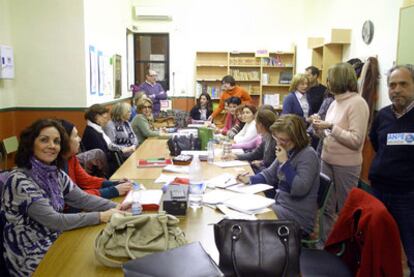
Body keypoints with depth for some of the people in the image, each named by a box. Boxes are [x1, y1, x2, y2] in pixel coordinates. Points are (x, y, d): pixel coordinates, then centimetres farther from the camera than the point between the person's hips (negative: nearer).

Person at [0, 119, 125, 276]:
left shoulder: (55, 173, 2)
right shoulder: (19, 181, -22)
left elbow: (82, 198, 0)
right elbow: (53, 220, -25)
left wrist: (116, 207, -15)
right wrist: (101, 216, -24)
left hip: (55, 241, 7)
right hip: (32, 259, -7)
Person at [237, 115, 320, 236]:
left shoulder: (308, 155, -18)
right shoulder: (288, 151, 5)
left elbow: (300, 189, -28)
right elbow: (269, 175, 15)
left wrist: (285, 163, -25)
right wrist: (249, 179, -2)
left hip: (297, 216, -8)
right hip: (281, 204, 8)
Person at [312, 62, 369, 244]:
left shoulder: (357, 103, -15)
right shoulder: (335, 102, 8)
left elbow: (356, 141, -21)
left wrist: (331, 126, -21)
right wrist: (319, 128, -4)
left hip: (346, 165, -7)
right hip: (327, 160, 7)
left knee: (345, 208, 9)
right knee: (326, 206, 15)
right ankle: (325, 241, 29)